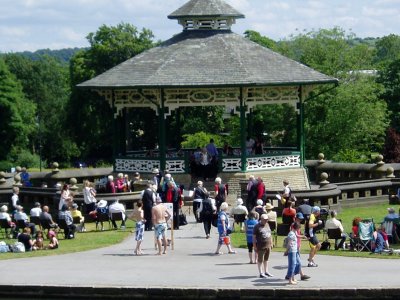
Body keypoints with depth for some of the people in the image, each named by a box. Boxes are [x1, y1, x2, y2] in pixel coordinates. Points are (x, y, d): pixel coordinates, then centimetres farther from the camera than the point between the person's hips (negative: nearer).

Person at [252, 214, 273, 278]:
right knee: (260, 260, 2)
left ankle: (266, 272, 26)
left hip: (268, 246, 7)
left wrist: (271, 243, 18)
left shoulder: (267, 225, 10)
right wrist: (254, 246, -13)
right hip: (261, 246, -7)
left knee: (266, 259, 16)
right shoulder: (257, 226, -11)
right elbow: (254, 237, -11)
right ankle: (261, 273, 6)